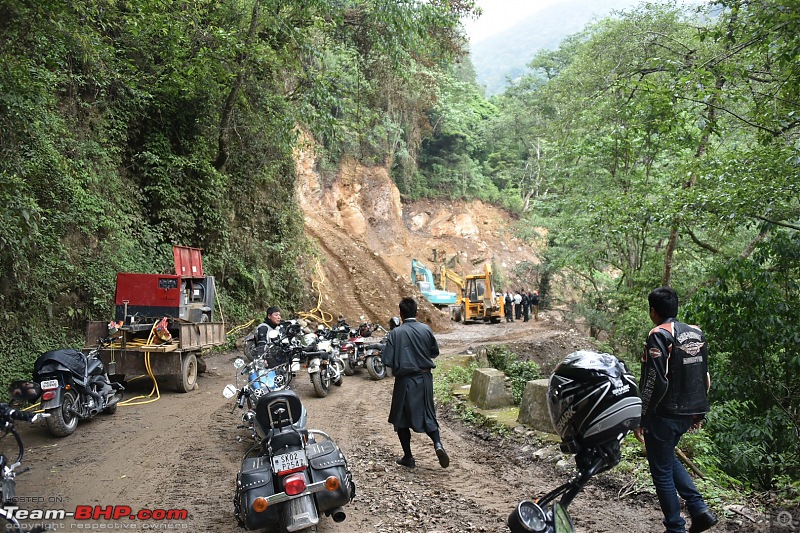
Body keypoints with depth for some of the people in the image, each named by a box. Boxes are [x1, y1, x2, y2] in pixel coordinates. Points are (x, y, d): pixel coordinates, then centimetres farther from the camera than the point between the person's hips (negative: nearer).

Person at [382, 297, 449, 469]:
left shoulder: (395, 333, -11)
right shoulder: (426, 330, -3)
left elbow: (387, 361, -13)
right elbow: (435, 352, 9)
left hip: (405, 380, -3)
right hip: (425, 378, 3)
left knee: (401, 418, 12)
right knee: (428, 415, 16)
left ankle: (408, 457, 17)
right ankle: (438, 444, -7)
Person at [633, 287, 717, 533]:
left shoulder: (659, 335, -16)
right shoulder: (696, 333, 6)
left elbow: (654, 382, -21)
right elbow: (705, 377, 12)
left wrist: (640, 419, -13)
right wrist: (699, 412, 21)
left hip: (665, 414, -8)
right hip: (688, 413, 8)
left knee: (662, 471, 7)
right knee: (669, 459, 26)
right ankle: (700, 510, 16)